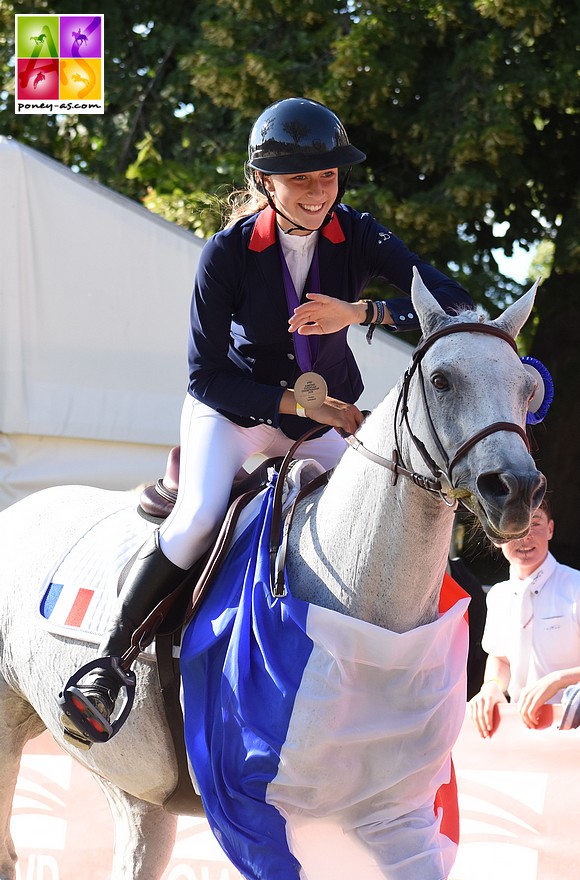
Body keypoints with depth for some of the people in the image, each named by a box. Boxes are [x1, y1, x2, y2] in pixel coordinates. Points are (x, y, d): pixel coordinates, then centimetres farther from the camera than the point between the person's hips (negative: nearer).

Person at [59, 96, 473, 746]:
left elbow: (453, 304, -22)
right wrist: (291, 402, -24)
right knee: (198, 518, -28)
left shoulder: (356, 237, -13)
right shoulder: (228, 253, -19)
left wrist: (362, 313, -35)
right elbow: (207, 378, -15)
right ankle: (105, 666, -22)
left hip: (329, 413, 4)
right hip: (236, 406, -4)